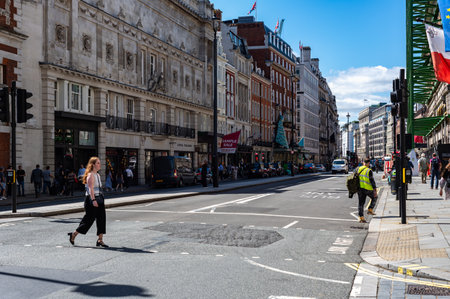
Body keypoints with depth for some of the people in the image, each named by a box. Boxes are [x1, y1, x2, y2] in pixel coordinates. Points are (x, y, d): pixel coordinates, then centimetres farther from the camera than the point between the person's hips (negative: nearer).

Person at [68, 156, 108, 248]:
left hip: (99, 199, 9)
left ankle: (100, 240, 3)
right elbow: (91, 188, -23)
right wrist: (93, 200, -33)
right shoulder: (90, 175, -12)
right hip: (91, 199, -9)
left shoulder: (97, 175, 16)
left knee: (102, 218, 1)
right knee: (89, 219, -2)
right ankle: (73, 234, 16)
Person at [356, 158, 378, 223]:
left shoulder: (358, 169, 6)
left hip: (360, 188, 5)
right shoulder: (369, 171, -10)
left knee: (361, 203, 8)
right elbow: (372, 181, -13)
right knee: (374, 197, 23)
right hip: (368, 188, -4)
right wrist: (375, 191, -12)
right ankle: (370, 210, 13)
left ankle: (361, 217, 4)